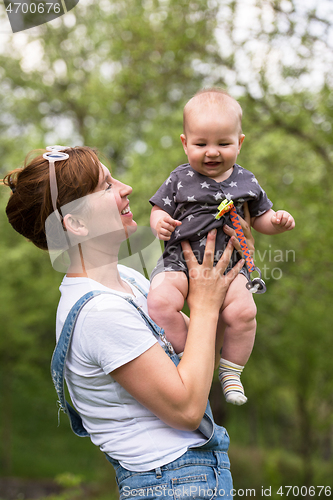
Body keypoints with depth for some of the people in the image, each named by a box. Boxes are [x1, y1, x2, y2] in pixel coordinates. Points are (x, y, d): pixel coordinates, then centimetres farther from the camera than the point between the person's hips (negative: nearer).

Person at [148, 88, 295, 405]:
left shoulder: (245, 182, 7)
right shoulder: (180, 179, 3)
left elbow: (260, 218, 17)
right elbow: (160, 209, 9)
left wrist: (277, 222, -6)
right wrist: (159, 221, -15)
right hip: (179, 260, 0)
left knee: (243, 311, -22)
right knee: (160, 302, -28)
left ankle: (230, 371, 1)